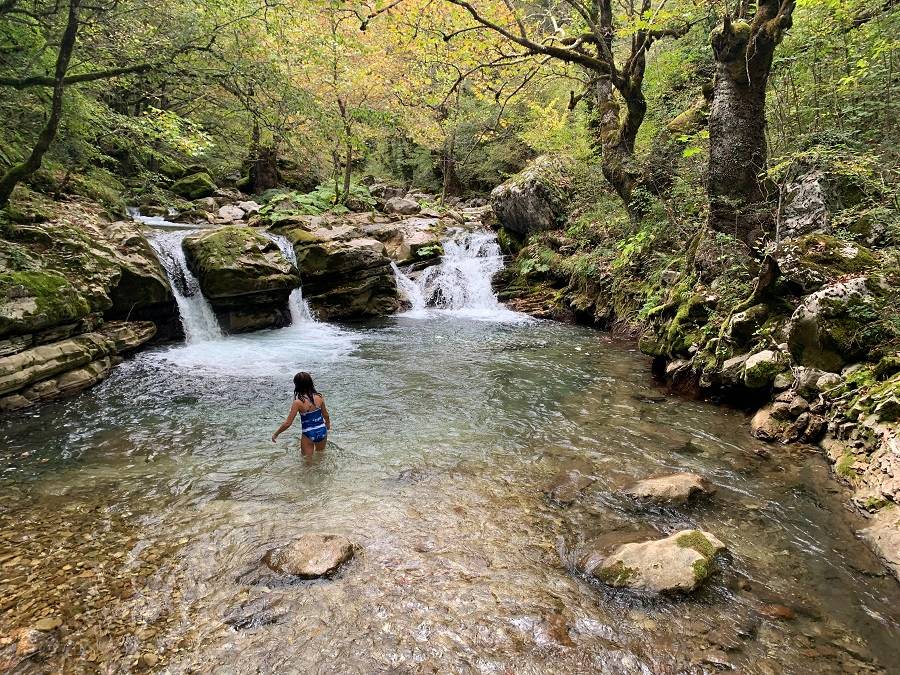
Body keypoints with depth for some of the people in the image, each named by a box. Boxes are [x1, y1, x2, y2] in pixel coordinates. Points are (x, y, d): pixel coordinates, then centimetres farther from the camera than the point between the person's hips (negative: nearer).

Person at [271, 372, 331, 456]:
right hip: (322, 431, 4)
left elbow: (288, 423, -14)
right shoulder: (319, 397, -8)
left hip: (309, 434, -4)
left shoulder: (298, 402, -18)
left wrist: (276, 434, 1)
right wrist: (328, 423, 28)